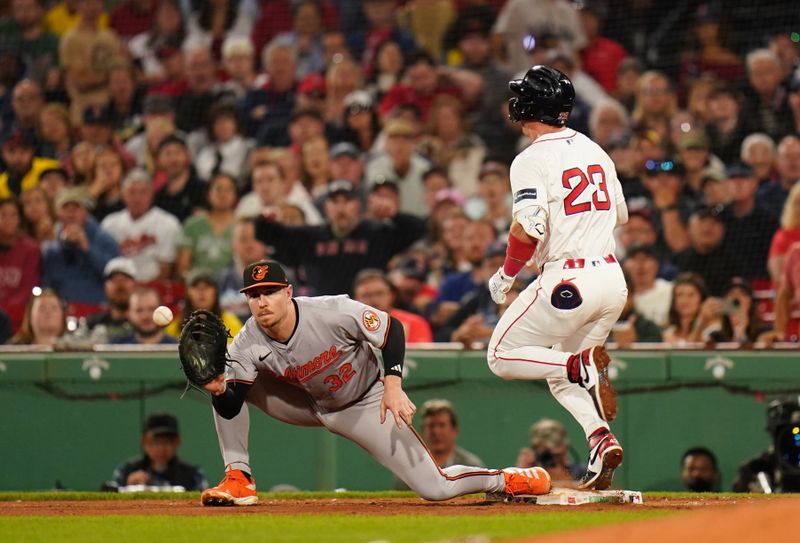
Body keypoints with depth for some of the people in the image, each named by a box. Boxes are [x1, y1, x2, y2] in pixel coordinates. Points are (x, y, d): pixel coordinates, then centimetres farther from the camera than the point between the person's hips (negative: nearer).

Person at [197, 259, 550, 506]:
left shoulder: (332, 313, -30)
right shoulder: (247, 345, -21)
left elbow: (392, 329, -18)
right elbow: (231, 408, -24)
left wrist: (393, 384, -30)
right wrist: (220, 391, -47)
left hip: (365, 405, -4)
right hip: (309, 406, 4)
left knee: (436, 488, -12)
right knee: (226, 385, -15)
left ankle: (504, 480, 17)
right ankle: (239, 480, -7)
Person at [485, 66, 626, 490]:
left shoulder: (533, 160, -11)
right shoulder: (593, 149, 11)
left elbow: (529, 229, -21)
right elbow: (621, 215, 20)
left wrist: (506, 275, -6)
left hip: (567, 283, -7)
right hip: (612, 279, 7)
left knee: (502, 356, 7)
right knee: (559, 375, 21)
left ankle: (584, 364, -16)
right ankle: (600, 440, -2)